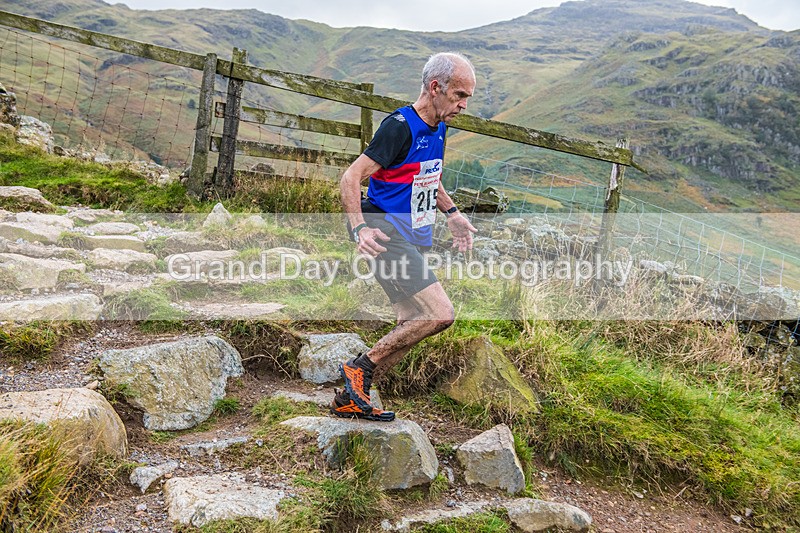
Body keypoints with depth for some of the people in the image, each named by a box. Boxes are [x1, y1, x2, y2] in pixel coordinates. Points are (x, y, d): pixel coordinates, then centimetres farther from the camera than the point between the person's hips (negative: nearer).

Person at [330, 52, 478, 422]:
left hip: (412, 241, 10)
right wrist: (359, 228, -32)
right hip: (387, 235, -10)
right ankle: (361, 367, -3)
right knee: (440, 314, -18)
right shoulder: (399, 127, -16)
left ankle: (349, 399, 21)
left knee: (411, 325, 10)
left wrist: (451, 213, 18)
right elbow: (351, 177, -20)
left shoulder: (438, 129, 12)